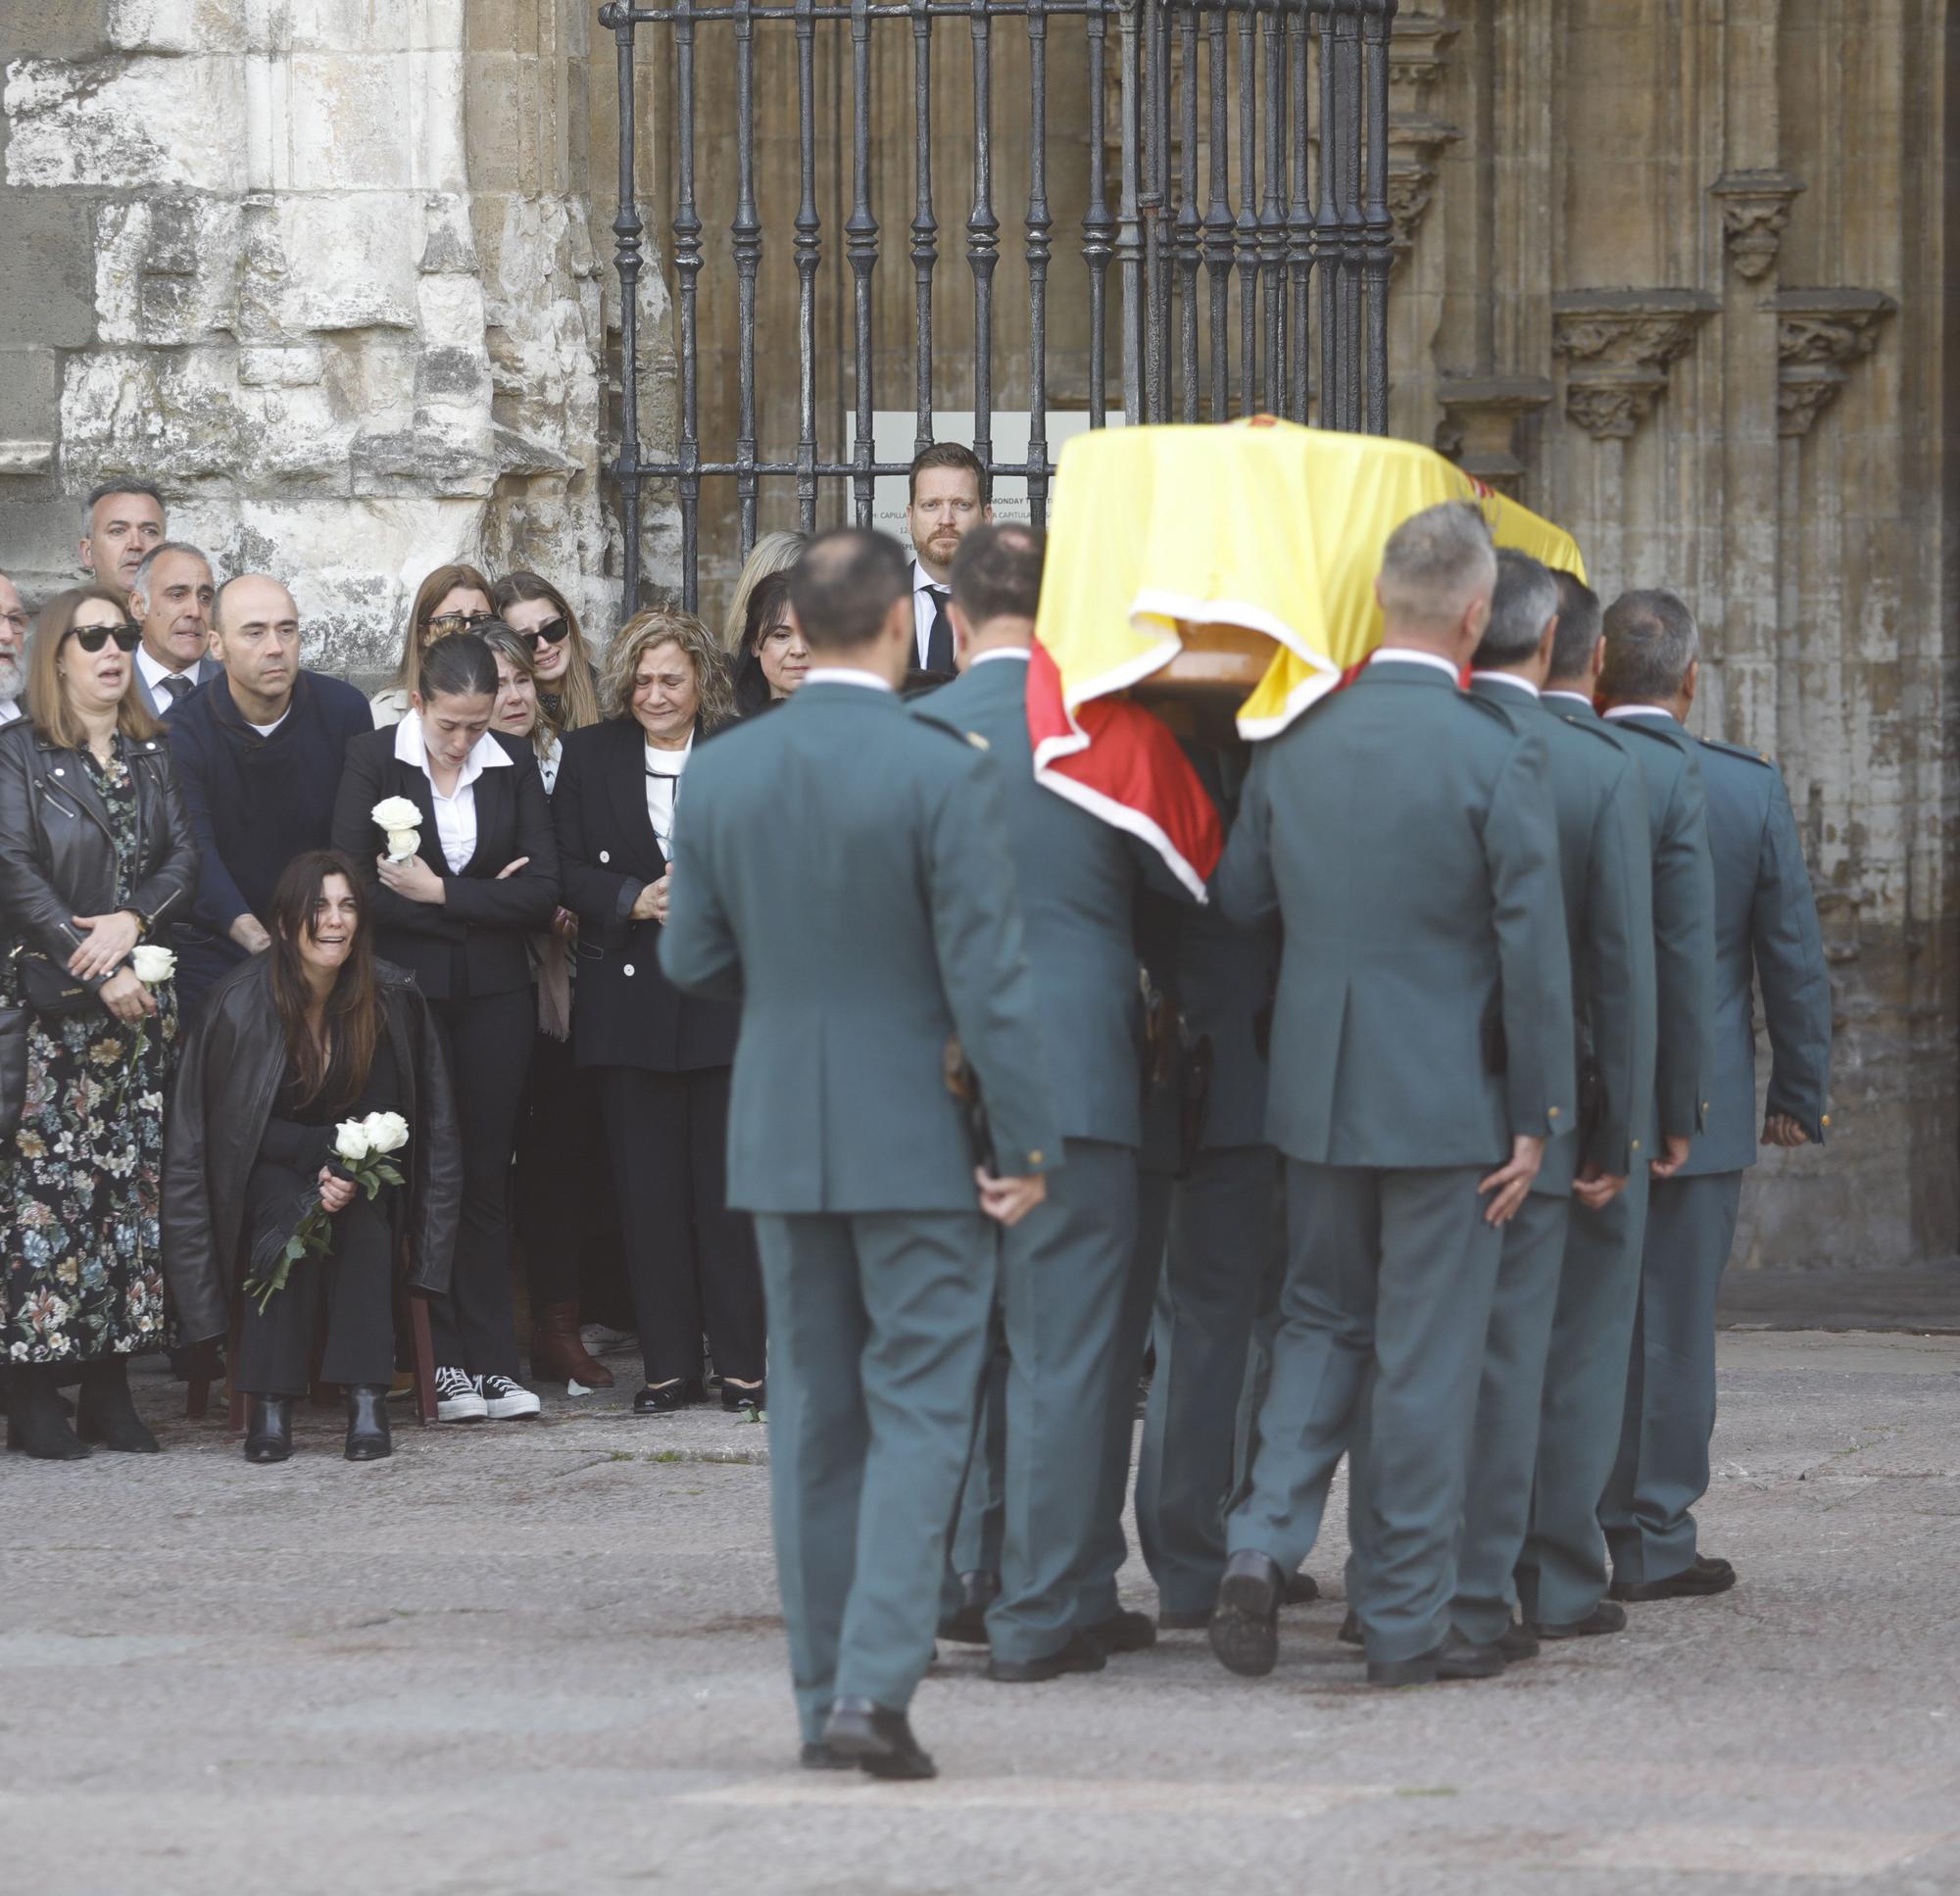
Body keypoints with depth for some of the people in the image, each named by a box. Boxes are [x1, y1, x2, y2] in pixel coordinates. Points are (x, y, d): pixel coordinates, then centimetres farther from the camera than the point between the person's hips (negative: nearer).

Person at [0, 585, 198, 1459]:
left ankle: (111, 1385, 6)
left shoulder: (152, 755, 15)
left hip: (142, 991, 5)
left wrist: (132, 921, -12)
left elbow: (184, 857, 7)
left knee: (132, 1181, 2)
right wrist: (99, 968, -14)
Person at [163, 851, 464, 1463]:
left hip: (363, 1182, 2)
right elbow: (240, 1126, -9)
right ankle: (269, 1405, -33)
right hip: (268, 1170, -2)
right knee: (287, 1214, -34)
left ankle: (367, 1397, -35)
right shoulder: (241, 1003, -15)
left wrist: (348, 1169, -22)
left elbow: (384, 1116, -2)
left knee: (359, 1220, -31)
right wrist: (322, 1153, -24)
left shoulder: (391, 999, -10)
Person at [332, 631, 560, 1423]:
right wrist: (483, 899, -9)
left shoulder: (514, 765, 4)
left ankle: (493, 1360, 5)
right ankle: (444, 1362, 1)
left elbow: (542, 892, -4)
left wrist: (438, 892, -11)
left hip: (494, 993, 2)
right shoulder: (373, 759, -2)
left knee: (486, 1173, 4)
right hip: (409, 990, -2)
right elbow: (357, 884, -11)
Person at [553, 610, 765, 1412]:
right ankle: (669, 1364, 9)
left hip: (724, 993, -2)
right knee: (647, 1187, 3)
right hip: (627, 1001, 2)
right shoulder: (589, 755, 10)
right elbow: (567, 871, 4)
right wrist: (634, 901, -13)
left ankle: (744, 1360, 5)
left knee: (729, 1185, -1)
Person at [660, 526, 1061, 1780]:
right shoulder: (946, 774, -15)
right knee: (918, 1408, -1)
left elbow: (693, 957, 6)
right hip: (918, 1137, -5)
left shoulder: (724, 772, 0)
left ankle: (825, 1695, 16)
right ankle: (875, 1684, -12)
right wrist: (1028, 1143, -10)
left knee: (816, 1414, 13)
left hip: (782, 1133, 5)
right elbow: (989, 978, -15)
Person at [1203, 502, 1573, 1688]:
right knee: (1430, 1356, 3)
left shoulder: (1296, 743, 0)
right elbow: (1535, 949, -12)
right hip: (1448, 1097, -4)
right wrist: (1539, 1115, -5)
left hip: (1317, 1088, 4)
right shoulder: (1497, 757, -13)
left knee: (1322, 1323, 19)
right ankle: (1411, 1622, 8)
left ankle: (1264, 1543, 0)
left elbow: (1239, 900, 10)